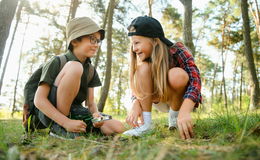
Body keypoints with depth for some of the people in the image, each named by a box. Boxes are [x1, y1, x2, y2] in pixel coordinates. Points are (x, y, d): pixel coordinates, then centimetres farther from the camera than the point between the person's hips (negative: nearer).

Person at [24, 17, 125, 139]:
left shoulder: (91, 70, 4)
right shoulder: (57, 62, -14)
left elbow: (90, 103, 4)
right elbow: (39, 100, -19)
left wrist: (96, 114, -20)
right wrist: (66, 122, -30)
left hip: (72, 112, 6)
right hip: (49, 112, -5)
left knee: (118, 127, -15)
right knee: (75, 67, -30)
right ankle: (58, 127, -21)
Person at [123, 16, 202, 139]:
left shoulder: (177, 50, -22)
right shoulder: (143, 58, -10)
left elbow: (195, 79, -33)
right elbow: (137, 87, -9)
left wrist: (185, 111, -47)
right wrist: (135, 103, -32)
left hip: (182, 100, -3)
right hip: (160, 101, 3)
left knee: (177, 74, -35)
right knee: (143, 68, -23)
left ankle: (174, 116, -10)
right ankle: (145, 123, -23)